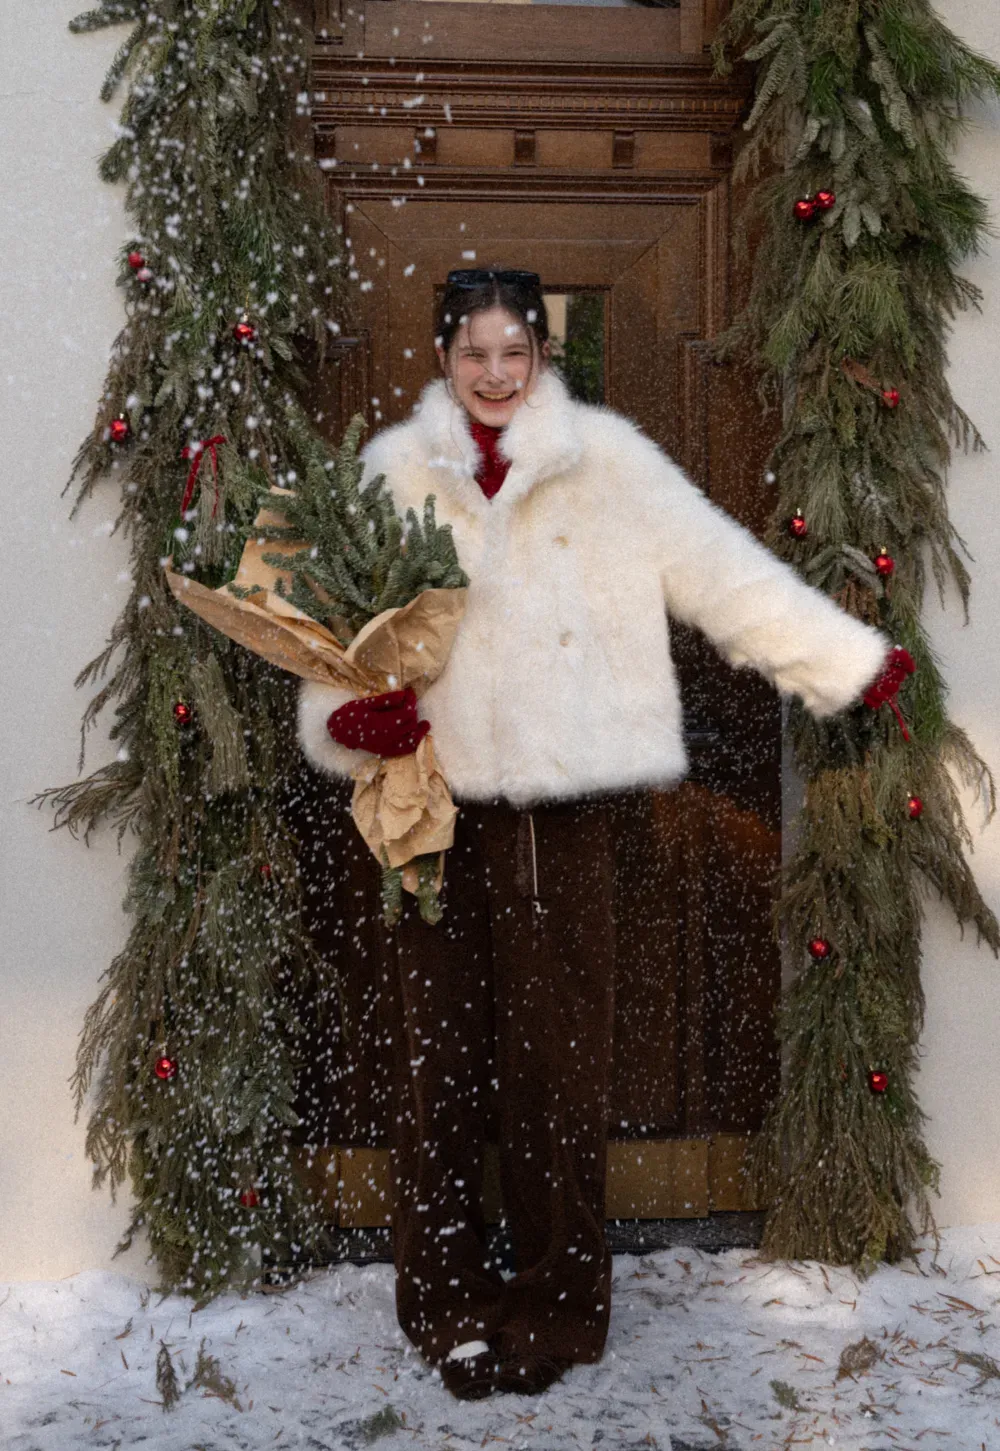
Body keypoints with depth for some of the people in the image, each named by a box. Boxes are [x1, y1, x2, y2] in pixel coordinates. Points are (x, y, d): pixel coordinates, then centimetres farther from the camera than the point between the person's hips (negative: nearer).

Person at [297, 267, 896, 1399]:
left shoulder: (603, 459, 2)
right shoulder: (393, 471, 6)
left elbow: (720, 569, -1)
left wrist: (854, 663, -6)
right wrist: (343, 718, -14)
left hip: (560, 804, -1)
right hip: (434, 801, 1)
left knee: (557, 1048, 6)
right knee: (433, 1044, 6)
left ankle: (556, 1297, 21)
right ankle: (445, 1296, 22)